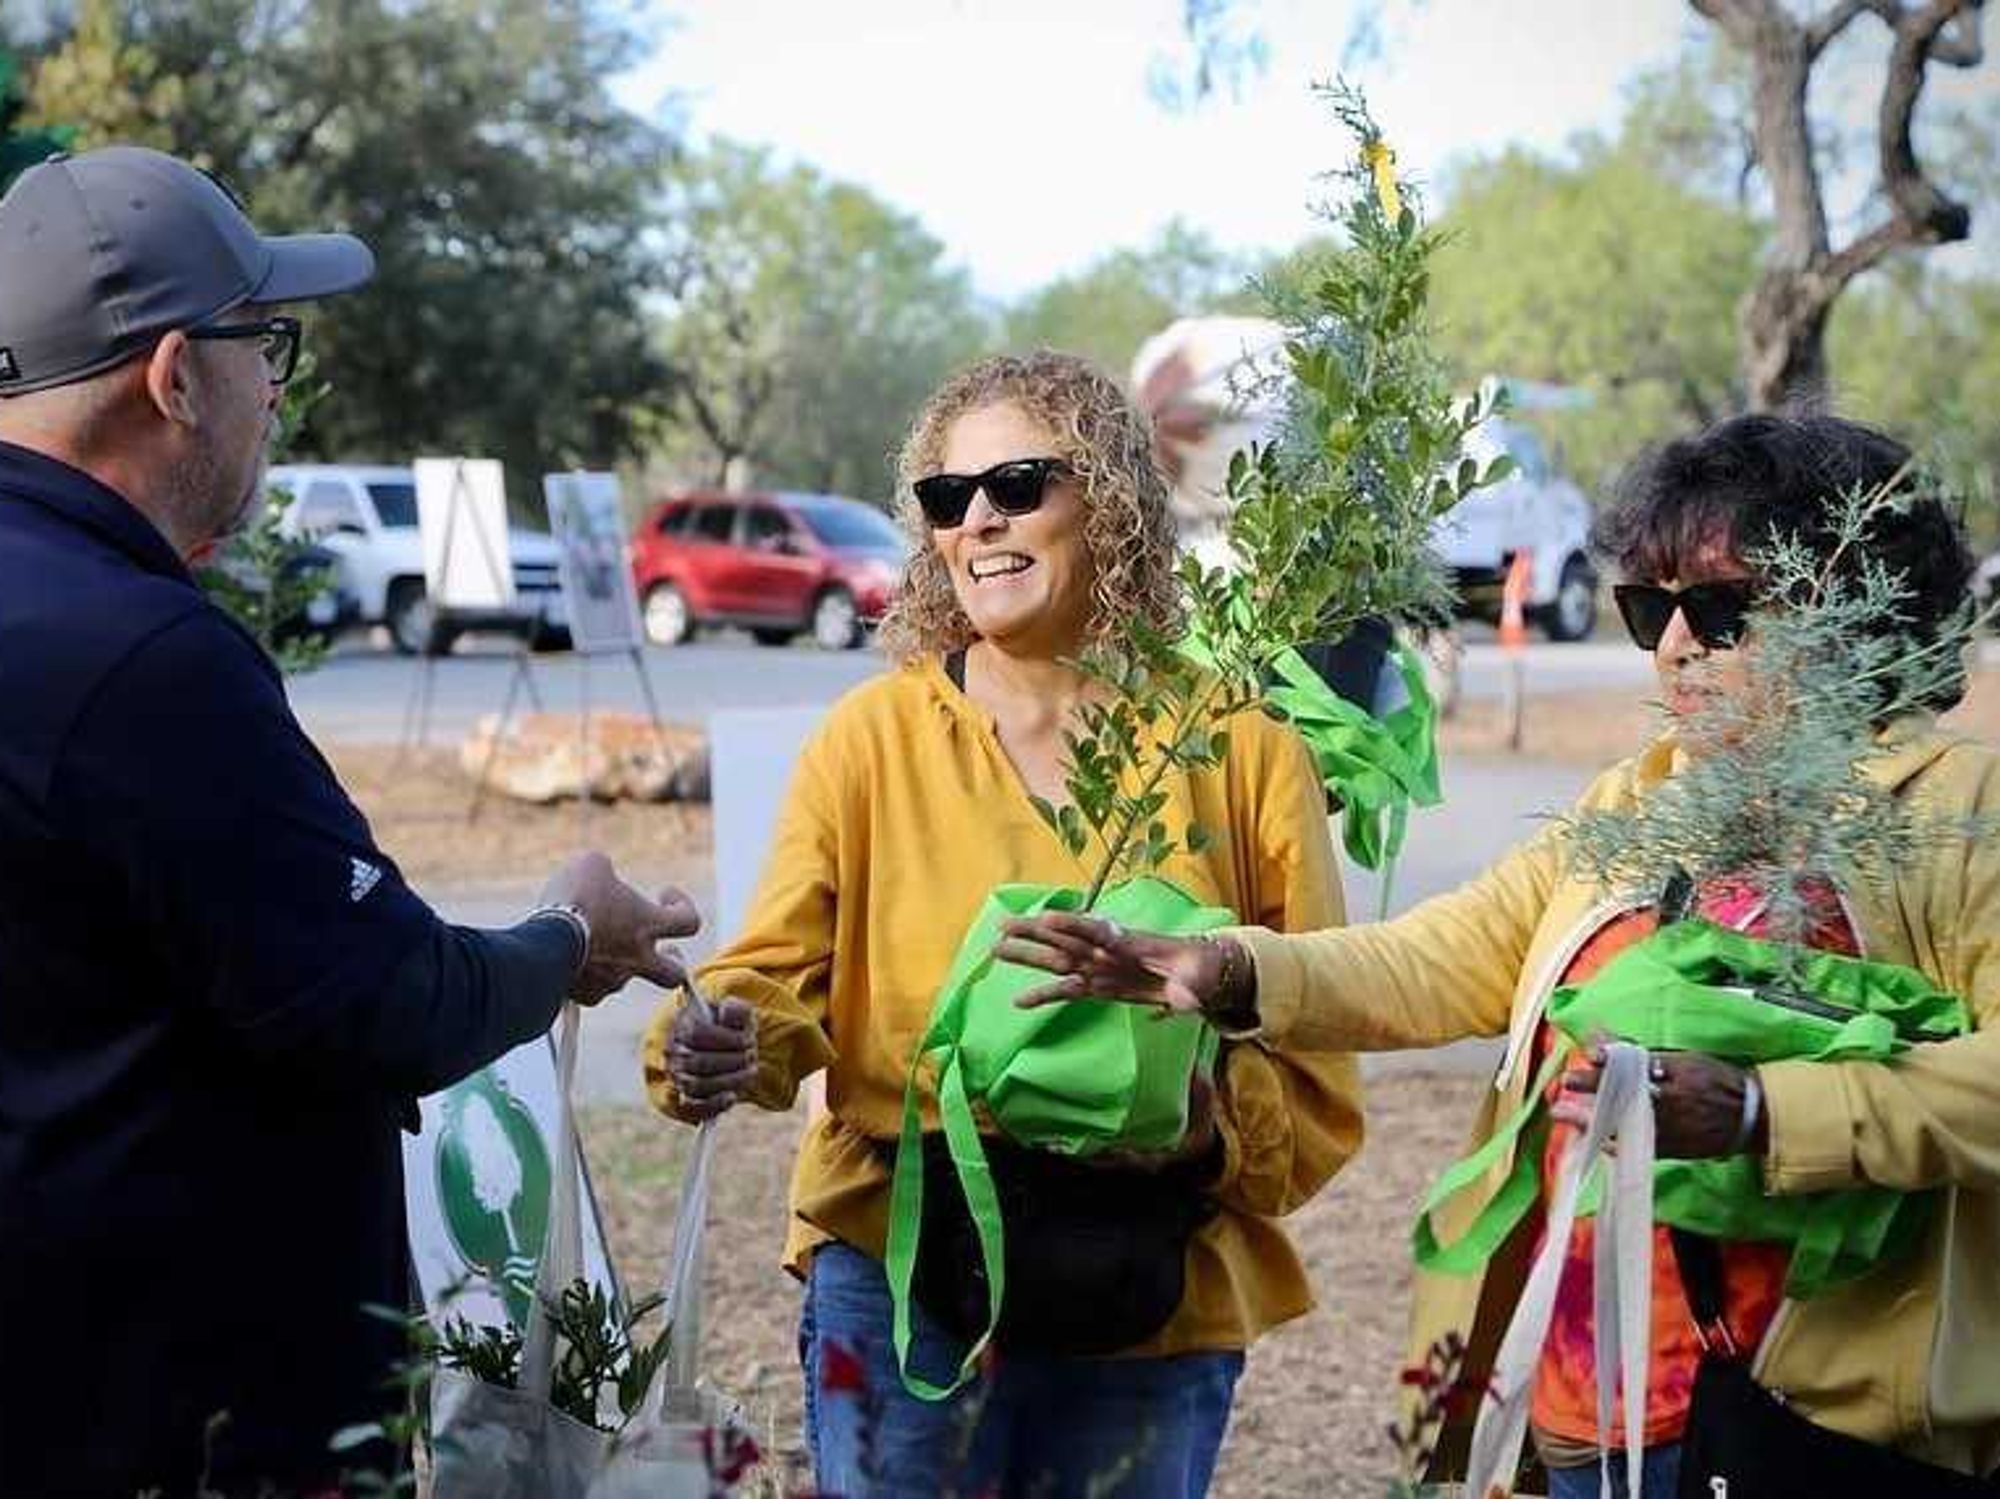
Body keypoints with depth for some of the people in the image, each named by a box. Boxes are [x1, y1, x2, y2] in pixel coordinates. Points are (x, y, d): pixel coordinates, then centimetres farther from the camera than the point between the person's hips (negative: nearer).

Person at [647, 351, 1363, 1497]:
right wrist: (721, 1042, -28)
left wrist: (1215, 1124, -19)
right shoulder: (875, 734, 0)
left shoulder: (1245, 755, 1)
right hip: (903, 1275, -1)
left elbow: (1315, 1068, 1)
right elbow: (782, 971, -6)